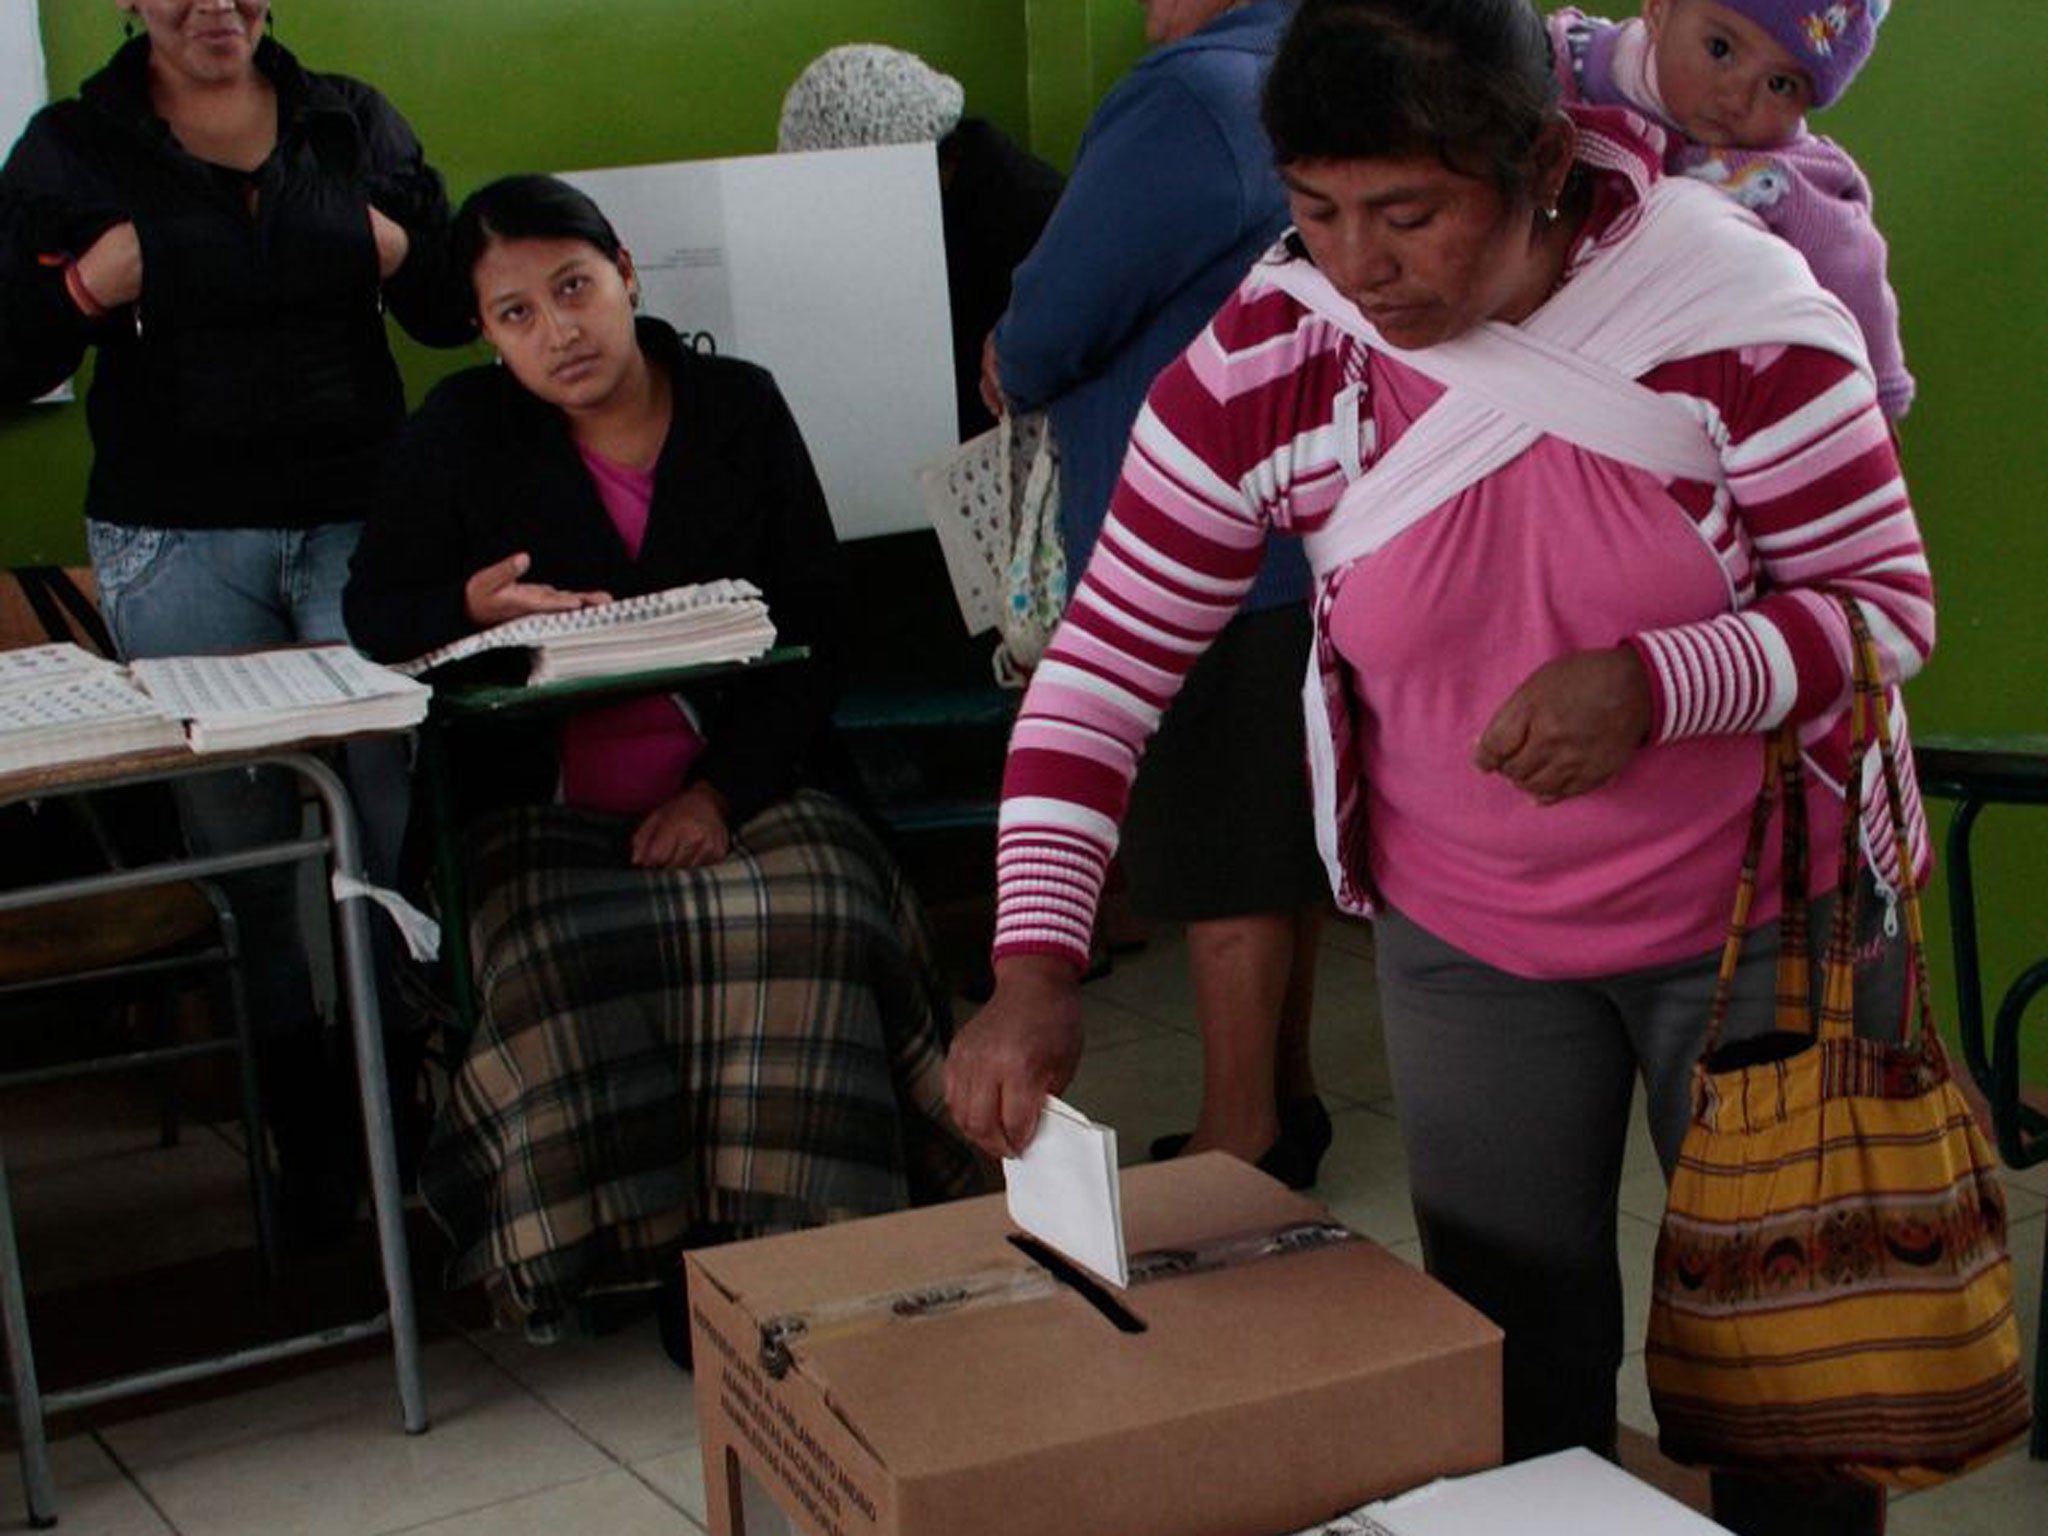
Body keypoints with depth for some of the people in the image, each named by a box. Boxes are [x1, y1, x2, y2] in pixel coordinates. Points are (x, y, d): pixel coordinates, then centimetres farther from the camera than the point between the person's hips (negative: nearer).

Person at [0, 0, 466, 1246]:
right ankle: (310, 1139, 14)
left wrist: (395, 251, -5)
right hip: (178, 544, -1)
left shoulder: (356, 123, 10)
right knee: (242, 839, 3)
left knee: (406, 816, -7)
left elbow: (456, 314, 14)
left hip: (363, 520, 1)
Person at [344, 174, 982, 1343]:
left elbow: (815, 624, 4)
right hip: (548, 803, 0)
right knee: (579, 955, -32)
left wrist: (726, 789, -10)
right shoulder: (461, 435, 7)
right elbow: (374, 614, 7)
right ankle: (632, 1245, -16)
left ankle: (795, 1237, -18)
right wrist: (474, 608, -17)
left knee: (810, 916, -30)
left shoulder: (740, 408, 8)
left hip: (739, 783, 1)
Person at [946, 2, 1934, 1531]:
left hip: (1764, 919, -1)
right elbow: (1103, 664, -13)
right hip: (1467, 944, 2)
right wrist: (1034, 966, -23)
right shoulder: (1262, 366, -16)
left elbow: (1888, 606, -13)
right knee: (1514, 1377, 12)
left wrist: (1652, 685, -32)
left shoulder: (1735, 312, -22)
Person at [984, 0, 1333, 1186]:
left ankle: (1242, 1137, 11)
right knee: (1282, 838, 18)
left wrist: (1018, 374, 8)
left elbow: (1051, 324, -14)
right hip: (1305, 543, 10)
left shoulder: (1188, 99, -19)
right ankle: (1285, 1098, 31)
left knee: (1224, 863, 1)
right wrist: (1042, 360, 14)